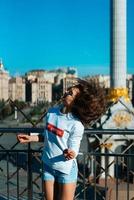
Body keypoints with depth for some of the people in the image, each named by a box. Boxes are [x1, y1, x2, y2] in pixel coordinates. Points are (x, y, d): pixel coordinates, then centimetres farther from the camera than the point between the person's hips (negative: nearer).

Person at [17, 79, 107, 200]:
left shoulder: (76, 125, -22)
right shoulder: (51, 112, -3)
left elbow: (73, 149, -16)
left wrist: (70, 154, -38)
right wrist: (31, 138, 6)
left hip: (66, 170, -5)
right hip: (48, 166, 6)